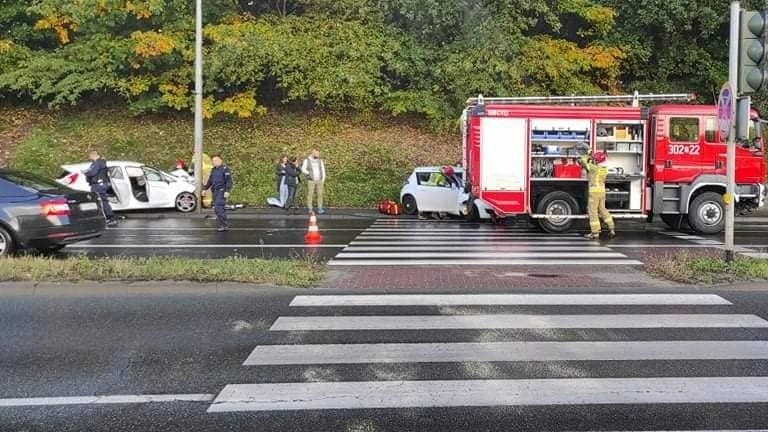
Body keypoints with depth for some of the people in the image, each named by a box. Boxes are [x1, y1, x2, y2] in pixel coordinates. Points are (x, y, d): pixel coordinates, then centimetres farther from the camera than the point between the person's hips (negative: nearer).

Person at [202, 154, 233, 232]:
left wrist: (227, 191, -21)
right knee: (217, 209, 7)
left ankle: (223, 225, -13)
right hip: (215, 192, 8)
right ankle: (223, 225, 13)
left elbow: (229, 181, -13)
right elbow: (210, 181, 23)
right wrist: (205, 189, 15)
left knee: (218, 208, -17)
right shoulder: (213, 170, 16)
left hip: (222, 191, -8)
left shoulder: (225, 169, -7)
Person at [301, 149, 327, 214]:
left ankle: (320, 209, -6)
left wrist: (323, 180, 3)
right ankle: (310, 210, 0)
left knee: (320, 194, -6)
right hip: (311, 181, -2)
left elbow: (323, 170, 12)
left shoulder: (320, 161, 11)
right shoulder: (307, 160, 2)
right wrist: (308, 173, -20)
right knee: (310, 195, -5)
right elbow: (303, 169, -3)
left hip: (319, 180, 2)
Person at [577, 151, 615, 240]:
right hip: (602, 191, 8)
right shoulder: (604, 169, 6)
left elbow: (582, 161, -10)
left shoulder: (593, 168, -16)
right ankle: (612, 230, 18)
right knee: (602, 210, 18)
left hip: (594, 191, -8)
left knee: (593, 211, -2)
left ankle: (595, 233, -2)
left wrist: (588, 156, 6)